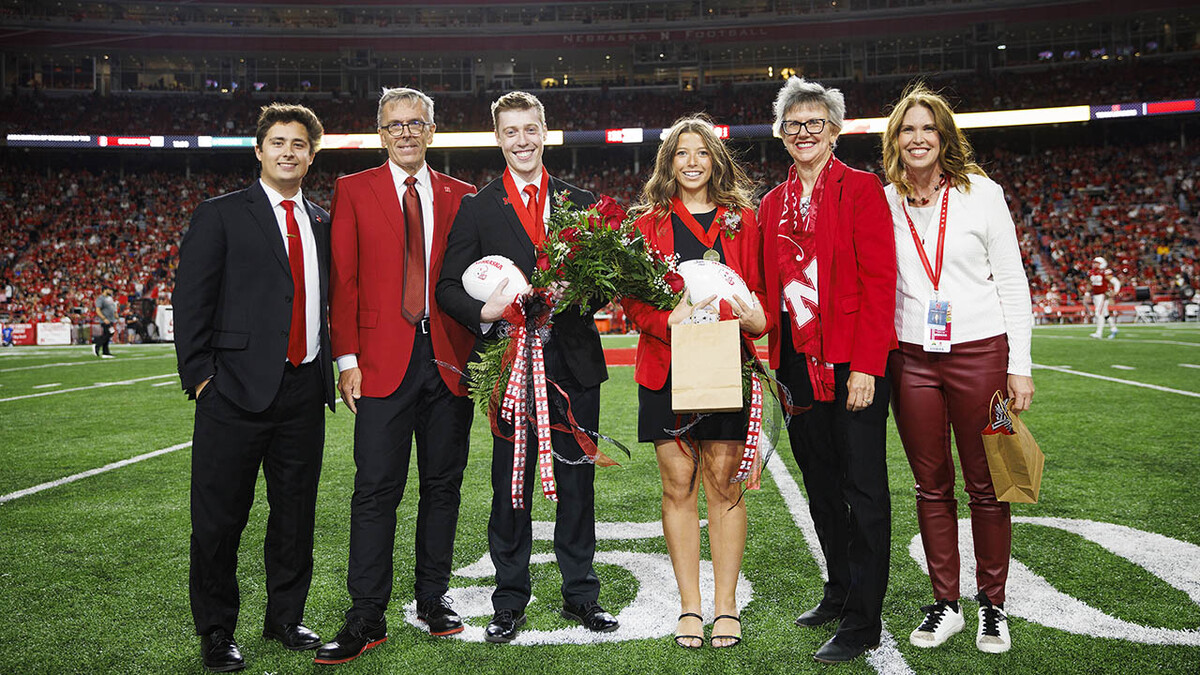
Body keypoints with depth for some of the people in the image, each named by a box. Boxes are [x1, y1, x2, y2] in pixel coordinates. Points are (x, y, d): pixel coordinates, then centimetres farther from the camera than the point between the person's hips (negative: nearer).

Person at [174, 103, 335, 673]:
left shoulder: (321, 222, 15)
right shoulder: (220, 215, 1)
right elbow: (190, 300, -3)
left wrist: (332, 366, 8)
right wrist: (199, 375, -10)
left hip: (305, 388, 5)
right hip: (239, 389, -4)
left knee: (296, 511, 12)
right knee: (220, 516, 3)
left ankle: (285, 618, 28)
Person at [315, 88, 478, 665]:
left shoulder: (460, 196, 12)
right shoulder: (353, 190, 7)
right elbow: (343, 280, 2)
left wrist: (476, 352, 2)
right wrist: (347, 358, -6)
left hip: (449, 357, 2)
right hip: (383, 358, -2)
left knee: (443, 484, 9)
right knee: (376, 488, -2)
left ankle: (433, 599, 24)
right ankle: (366, 618, 7)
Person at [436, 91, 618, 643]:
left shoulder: (581, 202, 11)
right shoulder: (476, 209, 6)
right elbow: (449, 286, 2)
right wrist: (484, 313, -18)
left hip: (574, 359, 2)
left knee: (577, 480, 8)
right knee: (510, 483, 5)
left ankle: (581, 593, 23)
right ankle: (510, 600, 19)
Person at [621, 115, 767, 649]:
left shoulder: (741, 220, 11)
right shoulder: (649, 223, 10)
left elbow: (759, 288, 9)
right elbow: (632, 299, 5)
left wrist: (756, 319, -13)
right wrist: (669, 318, -15)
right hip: (666, 364, 0)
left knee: (724, 483, 1)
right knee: (677, 484, 3)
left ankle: (726, 605, 14)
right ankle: (690, 607, 15)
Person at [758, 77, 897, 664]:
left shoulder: (861, 189, -3)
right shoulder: (772, 205, 14)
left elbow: (879, 280, -10)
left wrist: (865, 365, -17)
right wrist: (771, 360, 6)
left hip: (852, 359, -6)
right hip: (797, 361, 6)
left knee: (863, 488, -1)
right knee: (820, 483, 14)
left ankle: (862, 622, 8)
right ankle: (840, 590, 30)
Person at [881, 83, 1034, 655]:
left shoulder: (981, 193, 2)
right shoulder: (881, 203, 6)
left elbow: (1012, 281, 1)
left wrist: (1019, 365, -4)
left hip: (980, 351, -2)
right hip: (911, 359, 2)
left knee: (985, 485, 5)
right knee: (932, 485, 9)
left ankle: (992, 604, 21)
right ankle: (945, 604, 21)